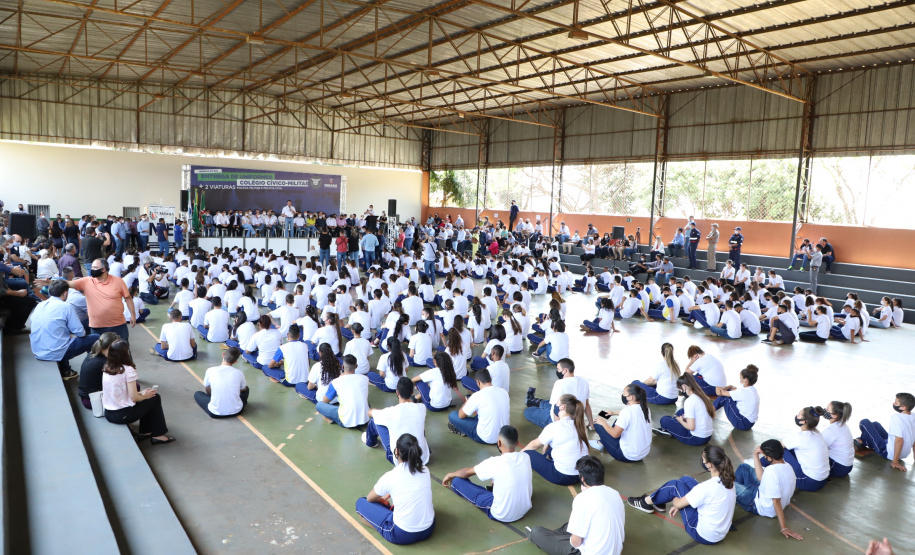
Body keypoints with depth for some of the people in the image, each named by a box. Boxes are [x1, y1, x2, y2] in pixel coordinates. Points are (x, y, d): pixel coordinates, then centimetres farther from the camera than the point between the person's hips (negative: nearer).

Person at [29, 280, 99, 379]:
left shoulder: (39, 305, 9)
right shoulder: (66, 307, -11)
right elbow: (80, 332, -10)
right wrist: (83, 333, 13)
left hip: (38, 352, 8)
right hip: (56, 353, -7)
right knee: (95, 338, 4)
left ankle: (65, 371, 36)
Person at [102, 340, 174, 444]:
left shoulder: (106, 368, 4)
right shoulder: (128, 370, -18)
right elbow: (134, 398, -18)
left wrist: (141, 393, 13)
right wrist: (145, 396, 3)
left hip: (108, 414, 7)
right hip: (123, 415, -7)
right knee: (155, 398, 13)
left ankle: (145, 432, 28)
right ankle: (157, 435, 18)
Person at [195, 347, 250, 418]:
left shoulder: (210, 371, -10)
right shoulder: (238, 373, -9)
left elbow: (207, 391, 10)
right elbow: (243, 389, 12)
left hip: (215, 413, -1)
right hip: (236, 411, 1)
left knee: (197, 394, 25)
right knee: (246, 388, 28)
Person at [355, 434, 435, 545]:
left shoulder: (389, 477, -14)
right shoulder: (425, 470, -2)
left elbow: (369, 499, 6)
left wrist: (382, 499, 28)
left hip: (403, 535, -6)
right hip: (428, 530, 6)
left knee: (361, 502, 8)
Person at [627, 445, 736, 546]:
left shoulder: (707, 487, -30)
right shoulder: (728, 480, -7)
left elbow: (678, 504, -15)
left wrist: (674, 500, 9)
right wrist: (681, 503, 10)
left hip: (703, 535, -7)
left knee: (675, 485, 0)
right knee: (685, 480, 12)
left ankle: (647, 502, 22)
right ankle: (659, 503, 34)